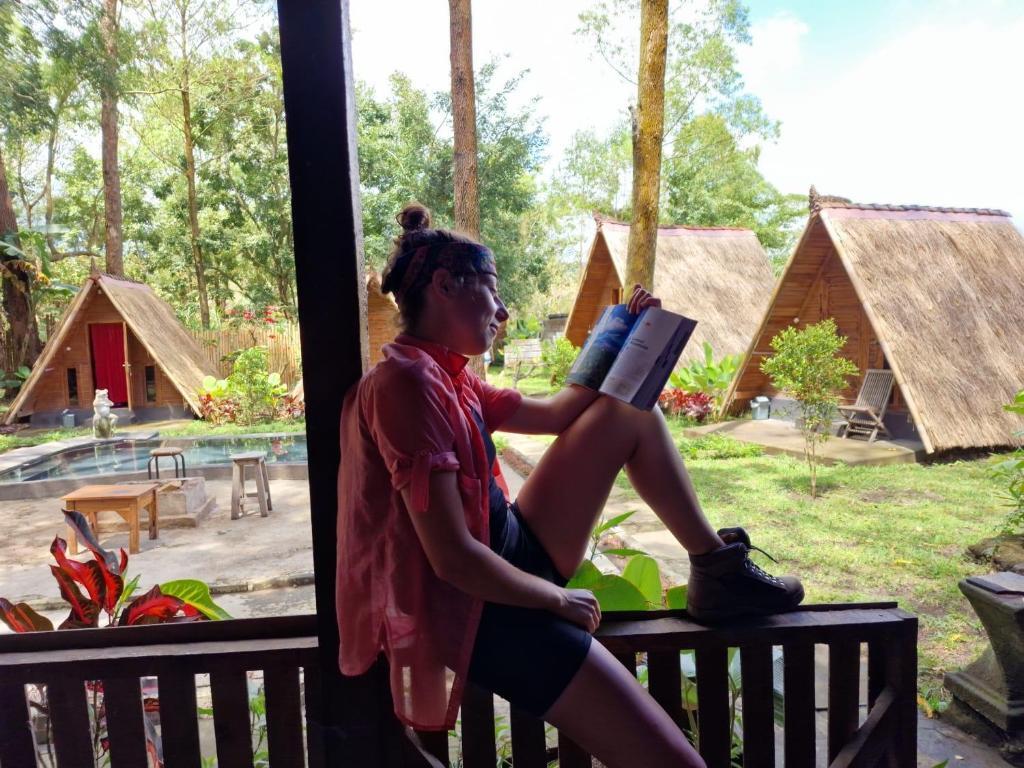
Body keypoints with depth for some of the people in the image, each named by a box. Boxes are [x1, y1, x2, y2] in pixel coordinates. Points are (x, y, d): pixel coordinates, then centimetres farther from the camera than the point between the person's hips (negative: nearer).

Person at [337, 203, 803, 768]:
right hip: (480, 610, -10)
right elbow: (454, 558, -26)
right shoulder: (409, 382, -23)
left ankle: (716, 568, 18)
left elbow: (556, 415, 20)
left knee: (631, 412, 13)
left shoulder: (447, 378, 8)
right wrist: (556, 598, -11)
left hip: (512, 559, 10)